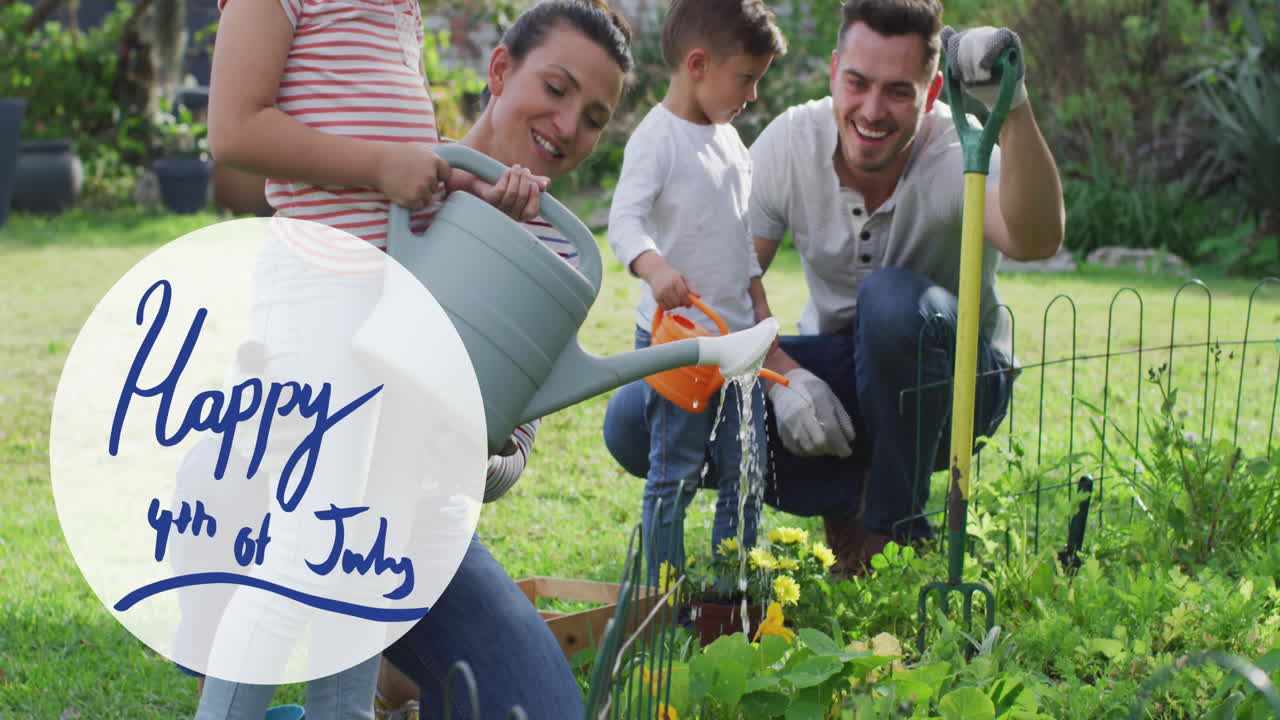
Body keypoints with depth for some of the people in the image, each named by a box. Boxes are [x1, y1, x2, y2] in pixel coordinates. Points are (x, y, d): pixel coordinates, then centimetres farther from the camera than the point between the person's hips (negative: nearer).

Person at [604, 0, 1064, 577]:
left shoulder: (959, 153, -23)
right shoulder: (789, 144, -13)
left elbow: (1036, 240, -46)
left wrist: (1013, 108, -59)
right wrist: (783, 374, -26)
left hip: (952, 384, -3)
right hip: (830, 378, 3)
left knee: (892, 298, -39)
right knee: (637, 418, -18)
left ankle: (895, 525, -17)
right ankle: (844, 501, -1)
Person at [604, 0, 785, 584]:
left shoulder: (729, 140, 14)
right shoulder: (657, 137, -12)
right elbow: (623, 221, -25)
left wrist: (763, 324, 21)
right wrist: (654, 267, -45)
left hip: (735, 337, 8)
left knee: (746, 470, 10)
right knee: (674, 475, -1)